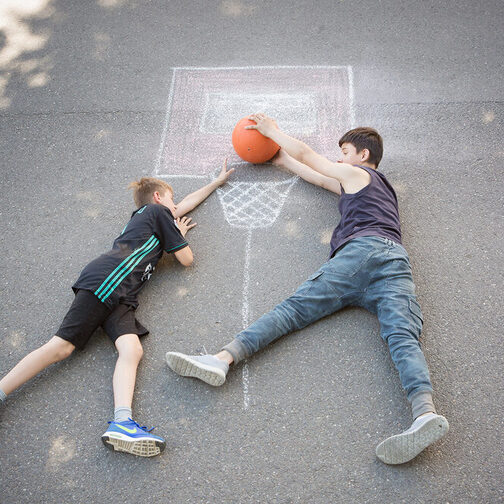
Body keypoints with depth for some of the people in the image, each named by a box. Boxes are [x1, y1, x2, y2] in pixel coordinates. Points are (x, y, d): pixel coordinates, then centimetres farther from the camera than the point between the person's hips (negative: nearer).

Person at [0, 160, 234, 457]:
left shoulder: (142, 216, 36)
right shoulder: (158, 211, 11)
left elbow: (186, 205, 51)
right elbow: (186, 259, 10)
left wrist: (218, 181, 60)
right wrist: (180, 234, 30)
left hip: (120, 298, 8)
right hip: (106, 280, -8)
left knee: (132, 349, -18)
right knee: (62, 346, -18)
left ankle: (123, 424, -39)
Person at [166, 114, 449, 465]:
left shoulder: (356, 174, 22)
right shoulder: (381, 187, 42)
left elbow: (305, 153, 28)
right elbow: (318, 177, 48)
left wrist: (271, 130, 44)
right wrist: (281, 159, 55)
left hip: (363, 248, -6)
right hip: (397, 259, 6)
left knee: (295, 308, -16)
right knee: (403, 336, -19)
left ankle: (224, 359, -29)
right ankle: (426, 412, -45)